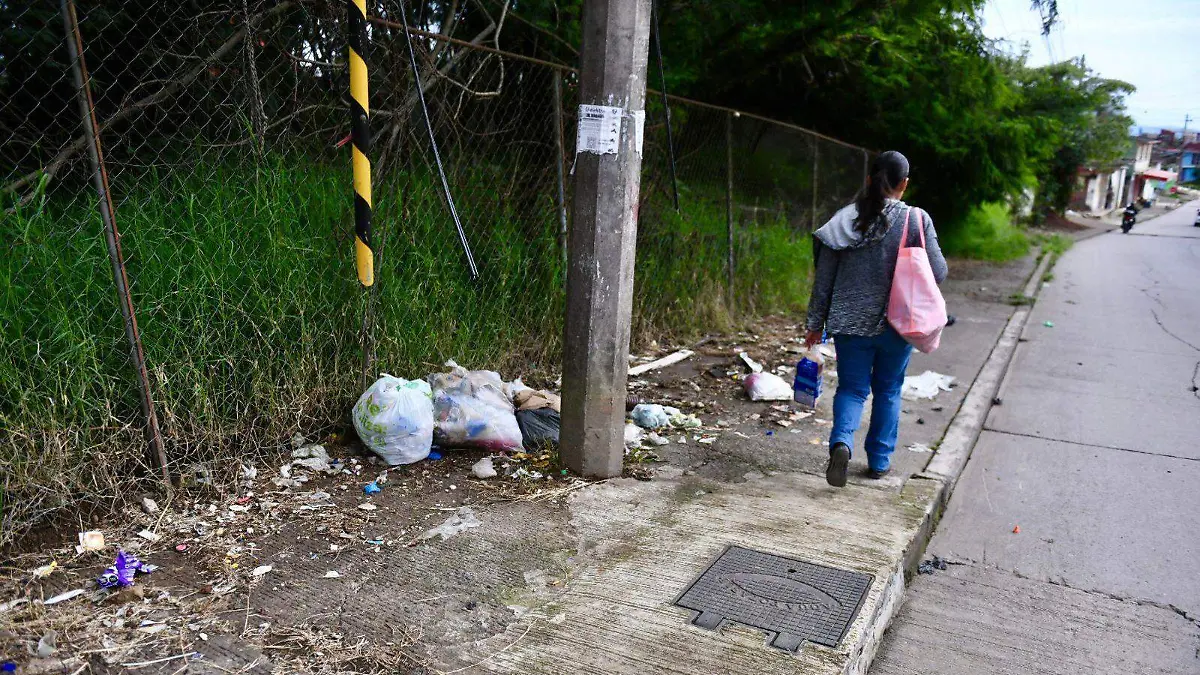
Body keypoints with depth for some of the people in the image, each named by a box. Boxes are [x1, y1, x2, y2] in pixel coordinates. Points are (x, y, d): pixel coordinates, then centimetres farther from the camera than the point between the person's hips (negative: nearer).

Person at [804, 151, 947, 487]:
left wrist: (816, 322, 8)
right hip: (898, 323, -1)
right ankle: (880, 460, 24)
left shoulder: (846, 219, -2)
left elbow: (824, 276, 0)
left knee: (851, 388, 11)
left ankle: (841, 442, -16)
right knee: (888, 390, 17)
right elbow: (938, 272, -5)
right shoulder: (916, 220, -8)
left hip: (850, 321, 1)